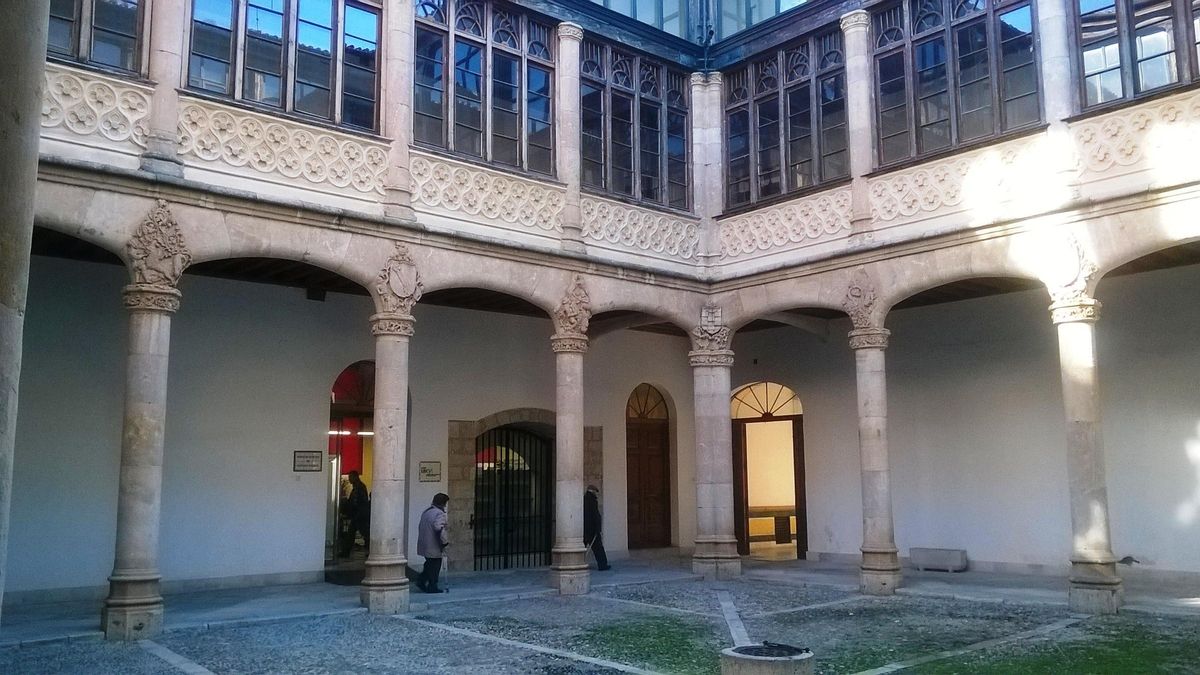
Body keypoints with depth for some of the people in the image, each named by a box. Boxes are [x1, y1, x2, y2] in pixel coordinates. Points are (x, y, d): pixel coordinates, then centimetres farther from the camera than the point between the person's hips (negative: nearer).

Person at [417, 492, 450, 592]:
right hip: (434, 547, -8)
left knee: (429, 565, 22)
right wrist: (445, 542, -19)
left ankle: (421, 581, 16)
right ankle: (432, 587, 9)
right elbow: (439, 529, -29)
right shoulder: (439, 514, -18)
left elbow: (420, 527, 21)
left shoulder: (426, 512, 13)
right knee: (435, 567, 3)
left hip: (424, 546, 8)